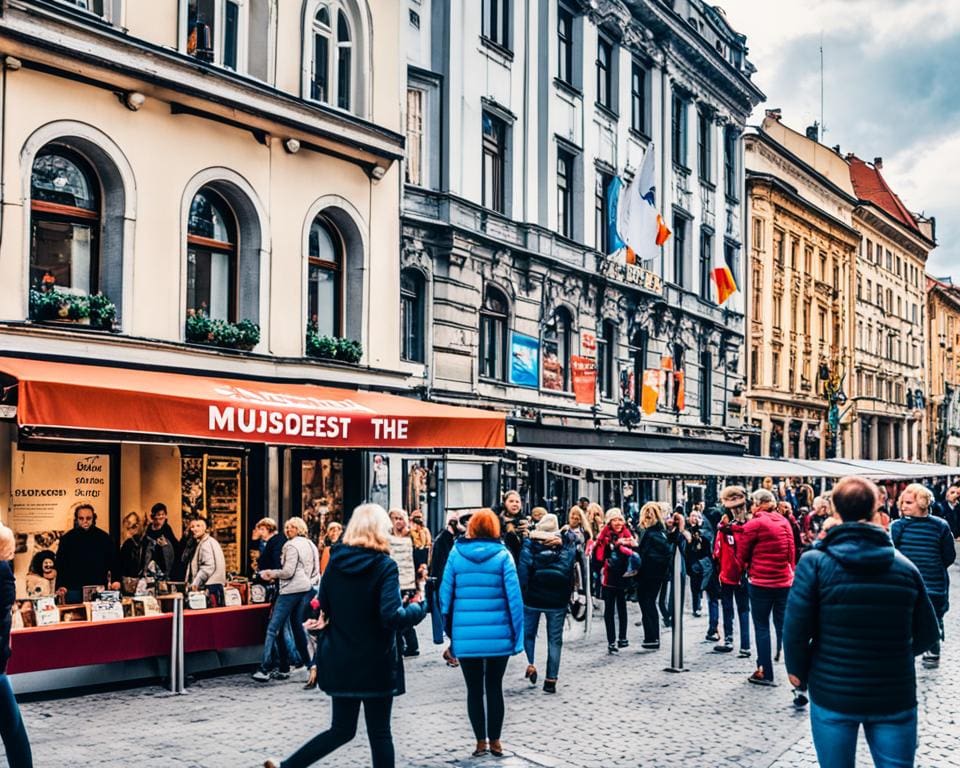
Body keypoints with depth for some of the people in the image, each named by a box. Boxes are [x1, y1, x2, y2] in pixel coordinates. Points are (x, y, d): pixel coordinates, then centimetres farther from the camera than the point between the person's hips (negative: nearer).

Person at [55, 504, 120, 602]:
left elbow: (113, 561, 8)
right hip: (74, 590, -1)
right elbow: (60, 565, 2)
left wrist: (115, 581, -3)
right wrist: (60, 586, -8)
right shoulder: (67, 539, 4)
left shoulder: (104, 538, 6)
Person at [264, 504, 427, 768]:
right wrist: (418, 605, -8)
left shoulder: (335, 561, 1)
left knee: (341, 729, 19)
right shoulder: (384, 566, -14)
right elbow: (392, 616, -24)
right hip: (375, 662, -5)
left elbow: (324, 605, 11)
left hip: (340, 660, 5)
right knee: (379, 733, 8)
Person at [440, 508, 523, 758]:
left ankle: (481, 742, 15)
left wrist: (449, 631, 12)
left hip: (465, 635, 0)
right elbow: (514, 597, -7)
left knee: (474, 689, 11)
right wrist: (516, 635, 0)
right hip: (498, 635, 0)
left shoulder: (456, 553, 1)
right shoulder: (502, 554, -3)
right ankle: (494, 741, 18)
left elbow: (445, 593, 3)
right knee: (494, 688, 13)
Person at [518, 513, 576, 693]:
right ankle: (551, 680, 7)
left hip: (532, 599, -1)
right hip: (557, 600, 1)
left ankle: (531, 664, 0)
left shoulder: (530, 545, -9)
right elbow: (570, 573, 0)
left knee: (528, 633, 20)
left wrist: (521, 595, -5)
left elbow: (523, 571, -11)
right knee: (555, 639, 8)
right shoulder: (566, 545, -4)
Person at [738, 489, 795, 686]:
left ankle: (764, 672, 5)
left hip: (761, 582, -5)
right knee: (783, 626, 10)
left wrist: (748, 569, 15)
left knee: (761, 627, 4)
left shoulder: (754, 524, -10)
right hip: (784, 581, 5)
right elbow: (791, 552, 9)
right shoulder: (784, 522, 4)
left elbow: (742, 554, -2)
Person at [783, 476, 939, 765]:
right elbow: (926, 634, 8)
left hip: (832, 694, -1)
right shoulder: (905, 566, 0)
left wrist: (797, 672, 4)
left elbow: (796, 628, -13)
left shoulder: (815, 563, -10)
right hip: (895, 697, 1)